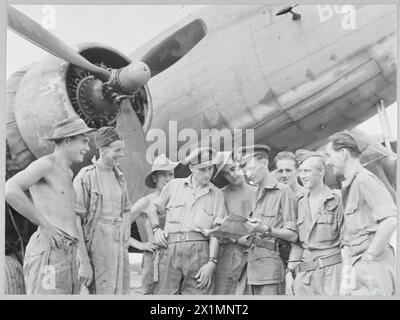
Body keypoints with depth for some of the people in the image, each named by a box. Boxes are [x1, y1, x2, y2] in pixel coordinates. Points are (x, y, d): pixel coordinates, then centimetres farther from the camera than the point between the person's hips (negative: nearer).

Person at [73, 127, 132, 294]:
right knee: (102, 291, -7)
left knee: (122, 290, 7)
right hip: (97, 244, -7)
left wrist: (126, 241, 12)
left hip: (119, 244, 7)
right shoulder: (86, 176, -9)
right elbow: (75, 218, -12)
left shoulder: (119, 175, 13)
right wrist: (83, 259, -15)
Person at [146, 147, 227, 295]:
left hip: (198, 251, 0)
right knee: (164, 293, -6)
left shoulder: (216, 194, 12)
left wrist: (212, 262, -5)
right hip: (170, 249, 0)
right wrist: (156, 229, 7)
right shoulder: (174, 185, 14)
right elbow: (153, 207, 25)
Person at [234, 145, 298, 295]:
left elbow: (292, 236, -8)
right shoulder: (257, 194, 19)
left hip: (270, 265, -6)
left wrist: (266, 230, -19)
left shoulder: (283, 192, -2)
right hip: (250, 264, 6)